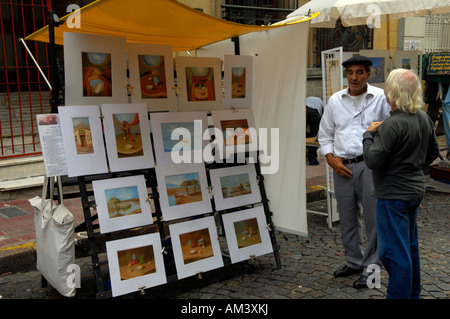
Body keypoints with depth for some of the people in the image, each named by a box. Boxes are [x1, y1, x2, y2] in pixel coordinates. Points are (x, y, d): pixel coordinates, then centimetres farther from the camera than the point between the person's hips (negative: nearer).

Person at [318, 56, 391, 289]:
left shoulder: (381, 98, 1)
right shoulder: (335, 100, 10)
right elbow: (325, 135, 14)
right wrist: (331, 159, 1)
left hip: (369, 165, -4)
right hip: (342, 167, 4)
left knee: (373, 218, 1)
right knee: (347, 218, 14)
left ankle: (371, 267, 16)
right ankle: (354, 261, 31)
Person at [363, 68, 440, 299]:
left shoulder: (393, 124, -24)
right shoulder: (424, 118, 5)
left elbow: (372, 161, -23)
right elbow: (433, 152, 17)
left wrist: (369, 134, -9)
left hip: (394, 195, -10)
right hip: (415, 189, 10)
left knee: (394, 251, -1)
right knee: (410, 246, 22)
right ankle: (413, 293, 37)